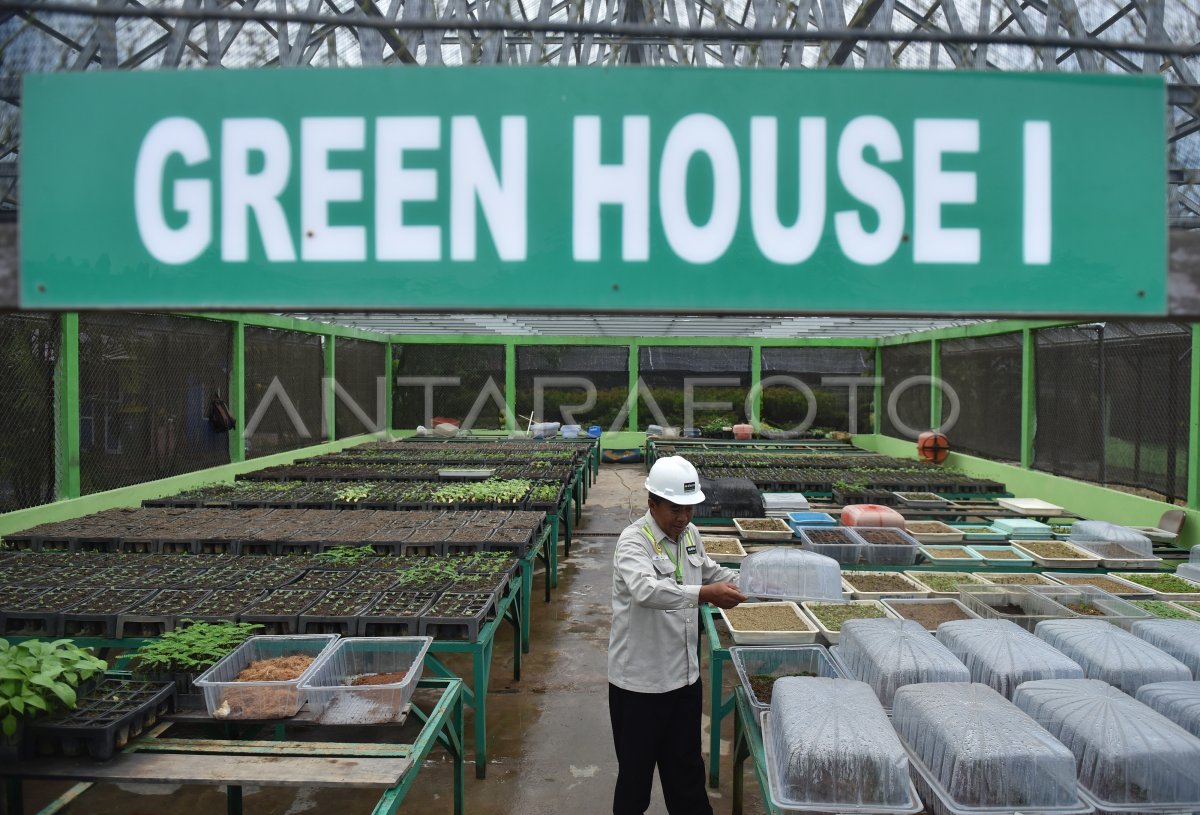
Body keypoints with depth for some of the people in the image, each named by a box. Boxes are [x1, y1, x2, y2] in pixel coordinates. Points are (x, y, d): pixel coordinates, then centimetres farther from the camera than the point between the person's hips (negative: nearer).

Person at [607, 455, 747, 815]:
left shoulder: (690, 533, 4)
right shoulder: (634, 541, -20)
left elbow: (709, 571, 22)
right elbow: (645, 589, -39)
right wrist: (706, 593, -45)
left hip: (684, 675, 7)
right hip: (639, 681, -6)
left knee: (686, 770, 21)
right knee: (636, 772, 10)